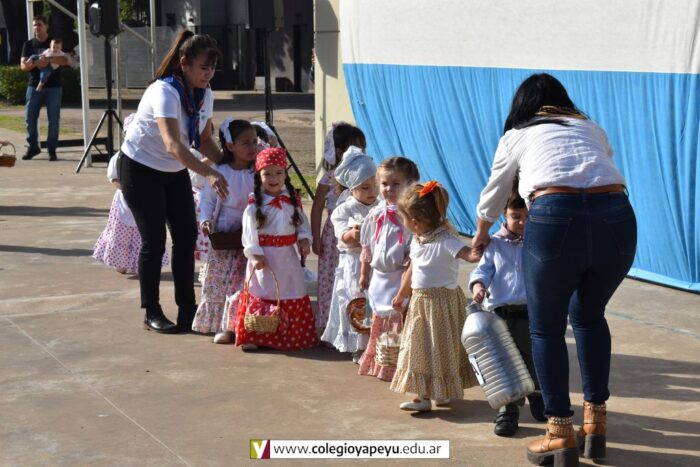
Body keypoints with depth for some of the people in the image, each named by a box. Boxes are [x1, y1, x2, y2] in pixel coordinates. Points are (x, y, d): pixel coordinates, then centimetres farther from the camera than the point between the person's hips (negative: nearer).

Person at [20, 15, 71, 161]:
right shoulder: (28, 45, 9)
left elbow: (66, 60, -9)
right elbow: (23, 66, 1)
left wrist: (49, 59, -23)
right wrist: (35, 63, -19)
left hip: (53, 86, -2)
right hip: (34, 86, 2)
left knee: (53, 120, -2)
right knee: (29, 118, 1)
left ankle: (52, 149, 6)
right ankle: (32, 147, 15)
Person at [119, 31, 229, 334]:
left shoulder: (204, 95, -4)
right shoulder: (165, 92, -29)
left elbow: (204, 141, 2)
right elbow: (173, 144, -41)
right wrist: (209, 174, -52)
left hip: (175, 171, 7)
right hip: (140, 169, -7)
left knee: (187, 236, 2)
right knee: (154, 240, -5)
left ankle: (187, 307, 11)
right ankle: (152, 313, 8)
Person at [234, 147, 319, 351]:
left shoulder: (292, 200, 5)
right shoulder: (255, 203, -9)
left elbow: (302, 222, 12)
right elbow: (249, 231, -11)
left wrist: (304, 239, -4)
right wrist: (255, 254, -17)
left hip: (287, 256, 5)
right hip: (265, 257, -4)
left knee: (293, 296, 10)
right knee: (261, 296, -1)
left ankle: (294, 336, 22)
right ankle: (252, 337, 7)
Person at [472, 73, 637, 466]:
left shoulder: (518, 135, 26)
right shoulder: (592, 129, 31)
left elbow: (493, 196, 40)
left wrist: (482, 236, 59)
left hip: (556, 217, -3)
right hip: (618, 218, 3)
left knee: (547, 328, 16)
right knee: (589, 316, 26)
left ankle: (561, 435, 15)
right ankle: (596, 423, 29)